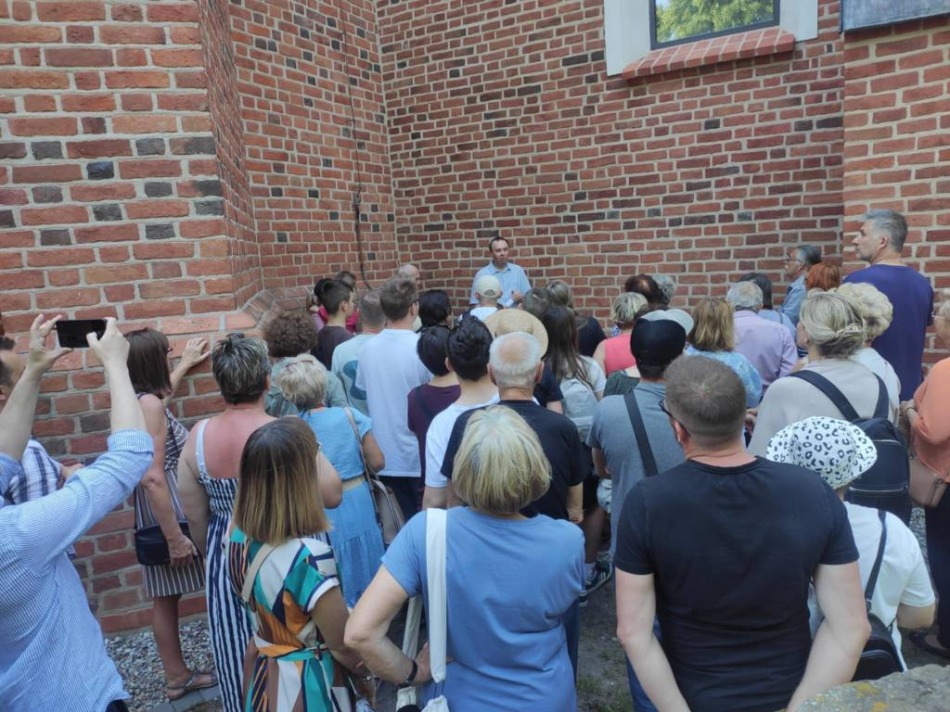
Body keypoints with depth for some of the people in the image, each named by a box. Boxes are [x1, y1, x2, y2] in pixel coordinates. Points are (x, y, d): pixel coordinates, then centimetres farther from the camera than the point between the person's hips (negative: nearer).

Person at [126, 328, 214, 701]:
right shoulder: (149, 404, -20)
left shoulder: (140, 399, 7)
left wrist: (185, 365, 48)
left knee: (165, 597, 17)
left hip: (154, 512, 10)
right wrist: (175, 536, -25)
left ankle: (177, 677, 31)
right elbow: (152, 477, -26)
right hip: (170, 511, -10)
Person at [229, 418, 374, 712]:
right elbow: (342, 643, -21)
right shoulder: (308, 554, -33)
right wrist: (364, 674, -2)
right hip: (305, 685, -6)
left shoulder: (238, 536, -11)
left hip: (260, 672, 7)